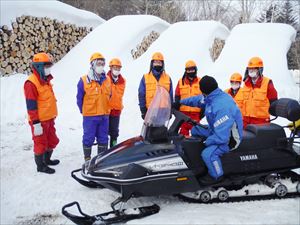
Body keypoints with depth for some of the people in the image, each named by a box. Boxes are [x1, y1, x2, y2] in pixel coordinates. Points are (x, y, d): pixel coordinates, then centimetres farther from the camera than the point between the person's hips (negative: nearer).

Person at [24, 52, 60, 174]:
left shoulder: (46, 80, 12)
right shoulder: (31, 83, -18)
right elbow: (31, 105, -20)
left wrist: (52, 116, 24)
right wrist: (36, 123, -22)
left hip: (49, 119, 9)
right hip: (39, 121, -9)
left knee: (52, 141, 18)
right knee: (40, 143, 4)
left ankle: (47, 159, 38)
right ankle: (40, 166, 20)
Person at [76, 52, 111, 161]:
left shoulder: (107, 80, 5)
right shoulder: (84, 80, -7)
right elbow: (79, 98, -1)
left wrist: (106, 109, 13)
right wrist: (83, 111, 5)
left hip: (104, 115, 4)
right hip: (90, 116, -4)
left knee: (103, 138, 13)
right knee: (88, 138, 5)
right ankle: (87, 159, 18)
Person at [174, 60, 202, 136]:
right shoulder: (181, 82, 7)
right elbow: (177, 96, 9)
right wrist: (176, 108, 1)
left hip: (196, 112, 0)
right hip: (183, 111, 1)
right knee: (183, 130, 4)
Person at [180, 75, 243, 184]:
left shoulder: (222, 107, -35)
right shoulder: (213, 97, -6)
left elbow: (221, 137, -35)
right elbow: (198, 99, 17)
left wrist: (206, 142, -20)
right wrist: (180, 102, 23)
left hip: (229, 138, -10)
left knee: (207, 153, -31)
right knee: (195, 130, 18)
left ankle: (216, 175, -3)